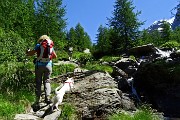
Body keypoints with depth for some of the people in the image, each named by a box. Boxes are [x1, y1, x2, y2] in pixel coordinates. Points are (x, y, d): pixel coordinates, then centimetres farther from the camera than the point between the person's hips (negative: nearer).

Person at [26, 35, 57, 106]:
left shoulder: (38, 45, 1)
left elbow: (32, 53, -6)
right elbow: (55, 56, 15)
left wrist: (27, 52, 15)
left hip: (39, 65, -2)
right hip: (48, 65, 2)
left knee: (38, 82, 7)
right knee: (47, 81, 10)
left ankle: (37, 99, 8)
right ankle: (47, 97, -2)